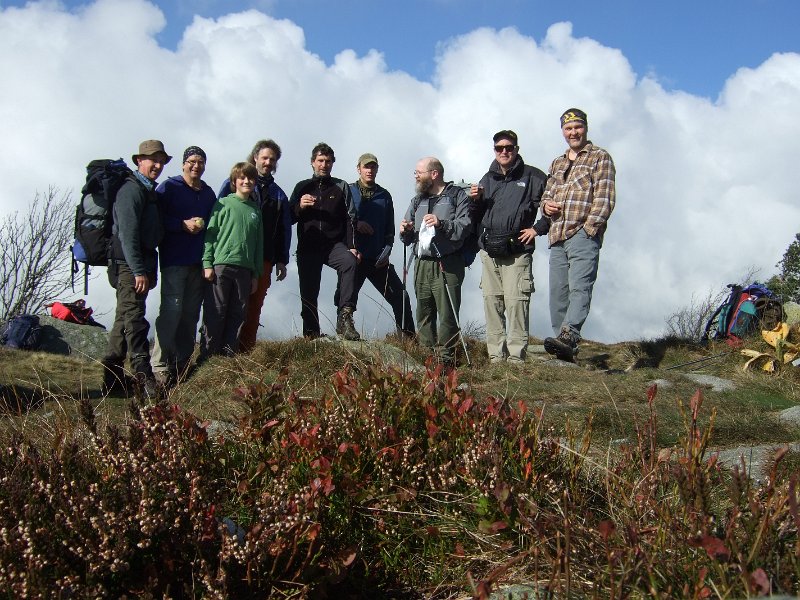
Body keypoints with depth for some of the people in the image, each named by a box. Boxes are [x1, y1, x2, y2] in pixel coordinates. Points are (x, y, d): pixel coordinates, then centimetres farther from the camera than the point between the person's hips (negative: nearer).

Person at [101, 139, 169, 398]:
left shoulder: (149, 190, 18)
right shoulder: (131, 190, -12)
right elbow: (127, 234, -19)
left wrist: (150, 270, 20)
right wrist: (139, 271, -22)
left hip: (141, 265, 10)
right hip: (129, 266, -10)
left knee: (125, 319, 13)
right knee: (134, 321, -12)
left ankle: (112, 380, 20)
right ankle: (144, 379, -15)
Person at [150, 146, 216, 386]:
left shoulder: (208, 193, 16)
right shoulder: (168, 187, -1)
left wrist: (202, 225, 3)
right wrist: (183, 224, -16)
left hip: (198, 261, 6)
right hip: (174, 260, -6)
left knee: (190, 315, 8)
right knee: (171, 310, -12)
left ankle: (181, 364, 16)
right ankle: (159, 366, -7)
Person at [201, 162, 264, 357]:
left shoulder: (255, 210, 15)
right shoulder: (224, 204, 3)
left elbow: (259, 243, 16)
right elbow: (210, 234, 0)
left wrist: (256, 274, 13)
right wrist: (207, 264, -8)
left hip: (244, 269, 4)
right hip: (220, 266, -4)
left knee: (237, 314, 5)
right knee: (215, 313, -3)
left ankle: (228, 354, 11)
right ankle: (207, 354, 2)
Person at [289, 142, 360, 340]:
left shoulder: (341, 187, 13)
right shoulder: (302, 187, 16)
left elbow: (350, 218, 4)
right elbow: (290, 218, 13)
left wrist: (352, 246, -8)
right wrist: (300, 206, -9)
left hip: (334, 244, -2)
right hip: (307, 247, 2)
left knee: (349, 262, -33)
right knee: (308, 293, -3)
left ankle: (345, 316, -38)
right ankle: (311, 334, 6)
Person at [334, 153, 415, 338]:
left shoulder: (384, 195, 13)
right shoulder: (348, 191, 5)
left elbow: (390, 228, 12)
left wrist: (386, 251, -1)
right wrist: (354, 224, -14)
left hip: (378, 259, 2)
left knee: (400, 297, -4)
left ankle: (408, 339, 3)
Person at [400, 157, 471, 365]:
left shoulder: (457, 195, 4)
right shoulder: (418, 200, 22)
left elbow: (466, 225, -11)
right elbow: (408, 238, 23)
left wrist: (442, 224, -24)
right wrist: (405, 232, 0)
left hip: (447, 266, -6)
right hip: (422, 264, 6)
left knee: (448, 313, -8)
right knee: (424, 313, 6)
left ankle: (445, 357, -2)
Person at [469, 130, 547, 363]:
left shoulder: (532, 177, 3)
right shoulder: (487, 179, 17)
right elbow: (476, 217, 22)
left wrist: (538, 228, -3)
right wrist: (475, 201, 2)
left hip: (517, 252, -5)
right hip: (489, 252, 5)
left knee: (516, 303, -12)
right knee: (492, 303, 5)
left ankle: (516, 357, -10)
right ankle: (496, 357, 10)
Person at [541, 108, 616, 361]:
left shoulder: (600, 157, 5)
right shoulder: (557, 164, 25)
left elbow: (604, 198, -5)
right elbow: (547, 194, 30)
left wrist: (588, 228, -14)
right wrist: (545, 204, 5)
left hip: (583, 235, -7)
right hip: (557, 237, 7)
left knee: (579, 287, -18)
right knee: (557, 293, 3)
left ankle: (568, 337, -31)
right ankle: (565, 349, 6)